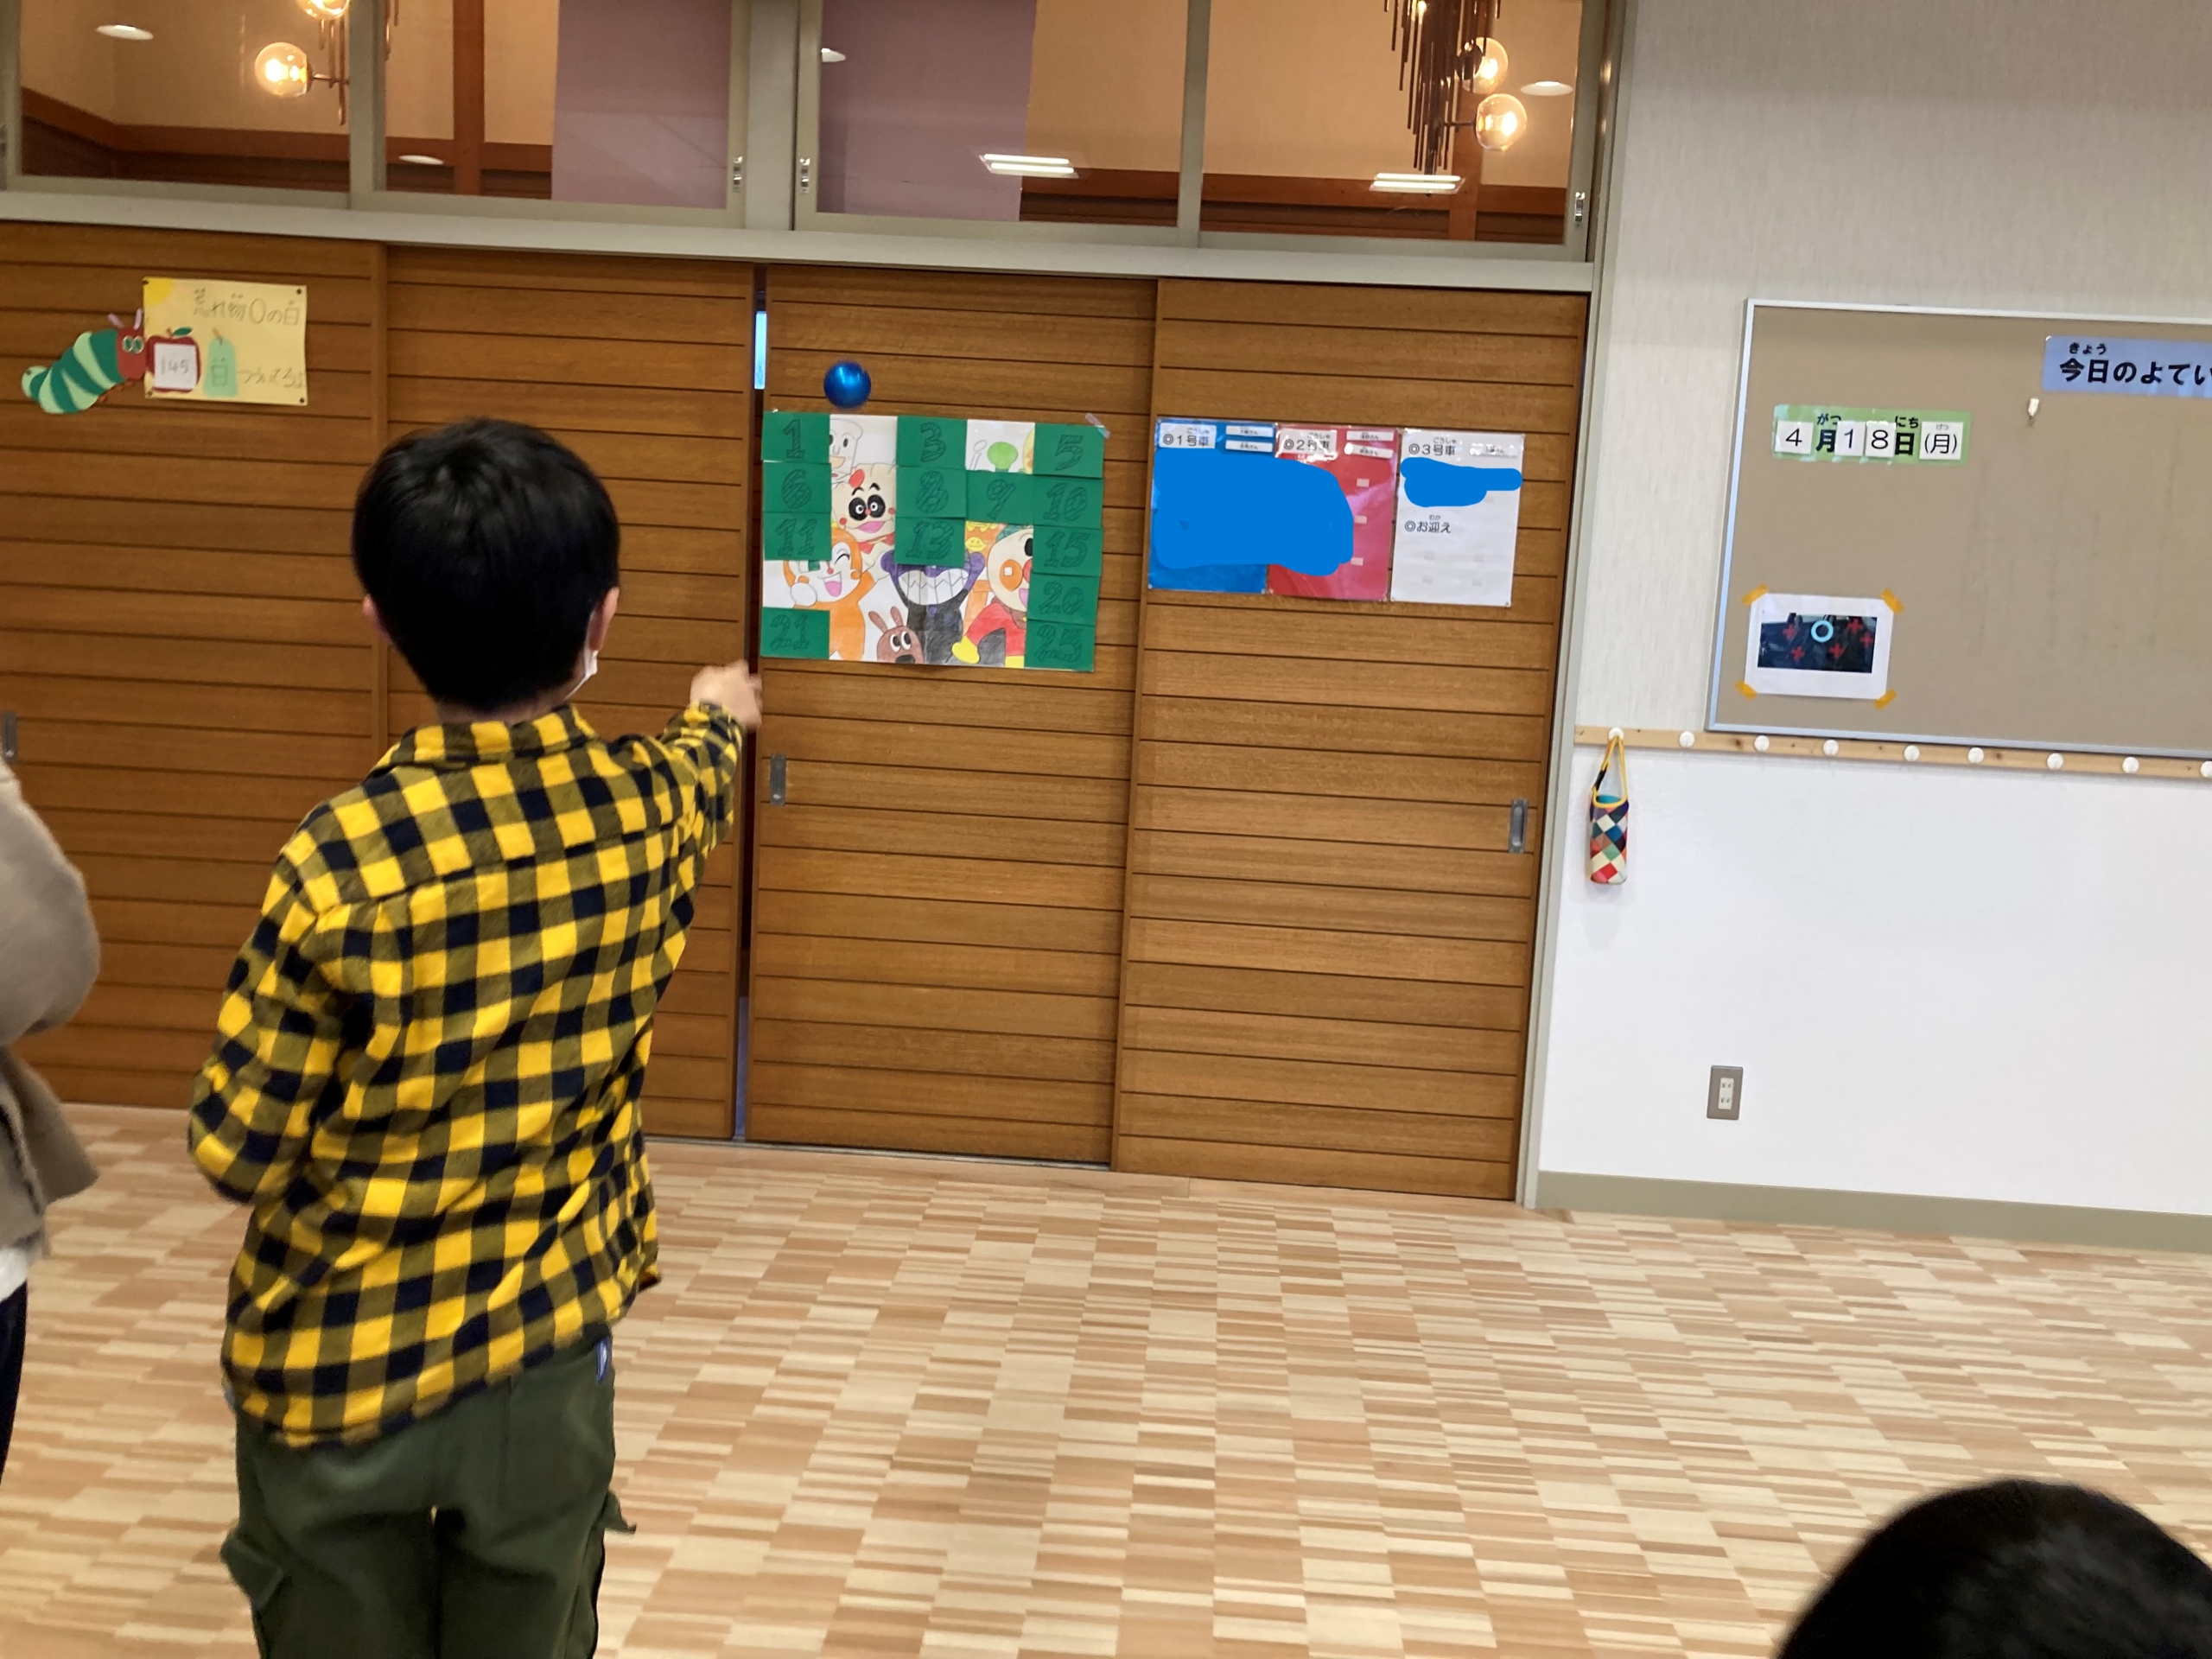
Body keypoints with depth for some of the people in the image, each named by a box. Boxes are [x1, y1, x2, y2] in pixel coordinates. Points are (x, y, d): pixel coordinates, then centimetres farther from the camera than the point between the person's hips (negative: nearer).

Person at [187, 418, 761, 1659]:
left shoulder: (344, 864, -22)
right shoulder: (652, 808, -10)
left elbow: (236, 1152, -13)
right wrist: (722, 717, 40)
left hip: (339, 1370, -2)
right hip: (550, 1358, 3)